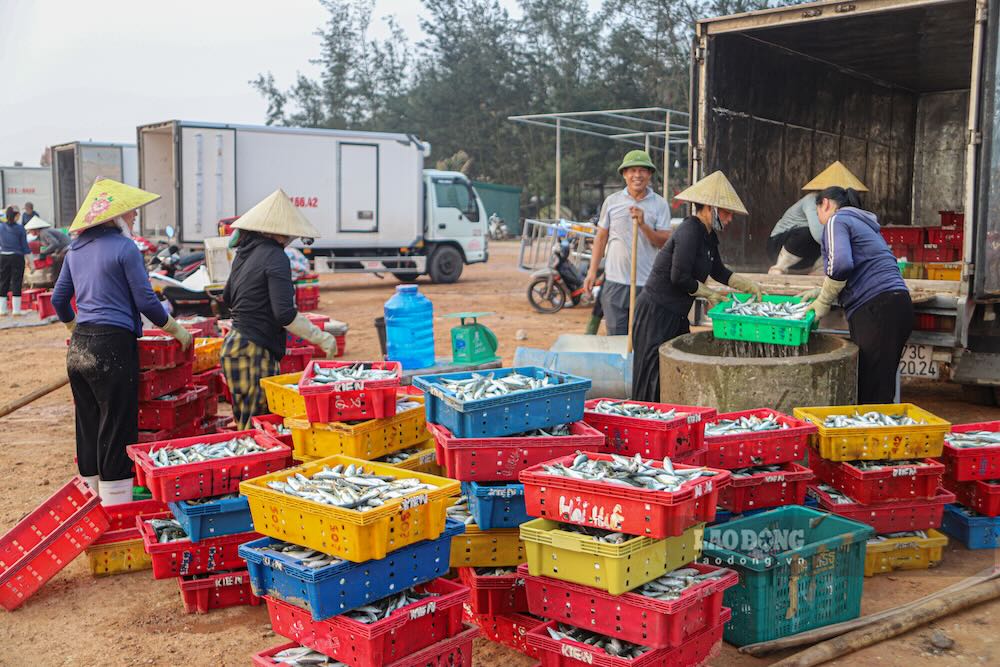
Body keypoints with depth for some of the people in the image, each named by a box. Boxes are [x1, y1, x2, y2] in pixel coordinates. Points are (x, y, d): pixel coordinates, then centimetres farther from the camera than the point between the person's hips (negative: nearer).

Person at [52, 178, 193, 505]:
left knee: (87, 426, 14)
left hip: (79, 350, 8)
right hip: (112, 348, -8)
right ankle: (117, 510, 2)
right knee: (117, 430, -2)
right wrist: (177, 331, 4)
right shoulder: (124, 247, -9)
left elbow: (59, 299, 18)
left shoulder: (76, 249, 13)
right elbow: (146, 302, -9)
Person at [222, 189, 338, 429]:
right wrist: (322, 338, -12)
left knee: (246, 427, 13)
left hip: (234, 345, 9)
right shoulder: (276, 257, -13)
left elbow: (228, 297, 27)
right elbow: (284, 314, -21)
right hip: (256, 352, -9)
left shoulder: (245, 252, 12)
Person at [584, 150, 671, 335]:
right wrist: (592, 271, 6)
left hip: (647, 284, 0)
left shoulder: (660, 204, 3)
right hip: (615, 281, 1)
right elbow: (601, 238, 11)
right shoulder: (612, 201, 6)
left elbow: (665, 242, -4)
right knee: (615, 337, 4)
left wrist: (643, 224, -18)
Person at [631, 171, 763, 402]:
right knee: (655, 379, -5)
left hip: (676, 315, 10)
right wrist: (710, 294, -10)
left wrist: (750, 286, 11)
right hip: (656, 313, -10)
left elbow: (719, 272, 22)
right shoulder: (689, 232, -19)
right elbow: (679, 277, -24)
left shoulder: (707, 235, 10)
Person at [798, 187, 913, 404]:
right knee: (881, 391, 10)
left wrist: (823, 301, -3)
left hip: (876, 310, -9)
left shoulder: (836, 220, 2)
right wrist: (821, 292, 24)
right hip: (898, 306, 9)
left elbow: (840, 263, -16)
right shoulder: (864, 224, 30)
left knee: (869, 394, -10)